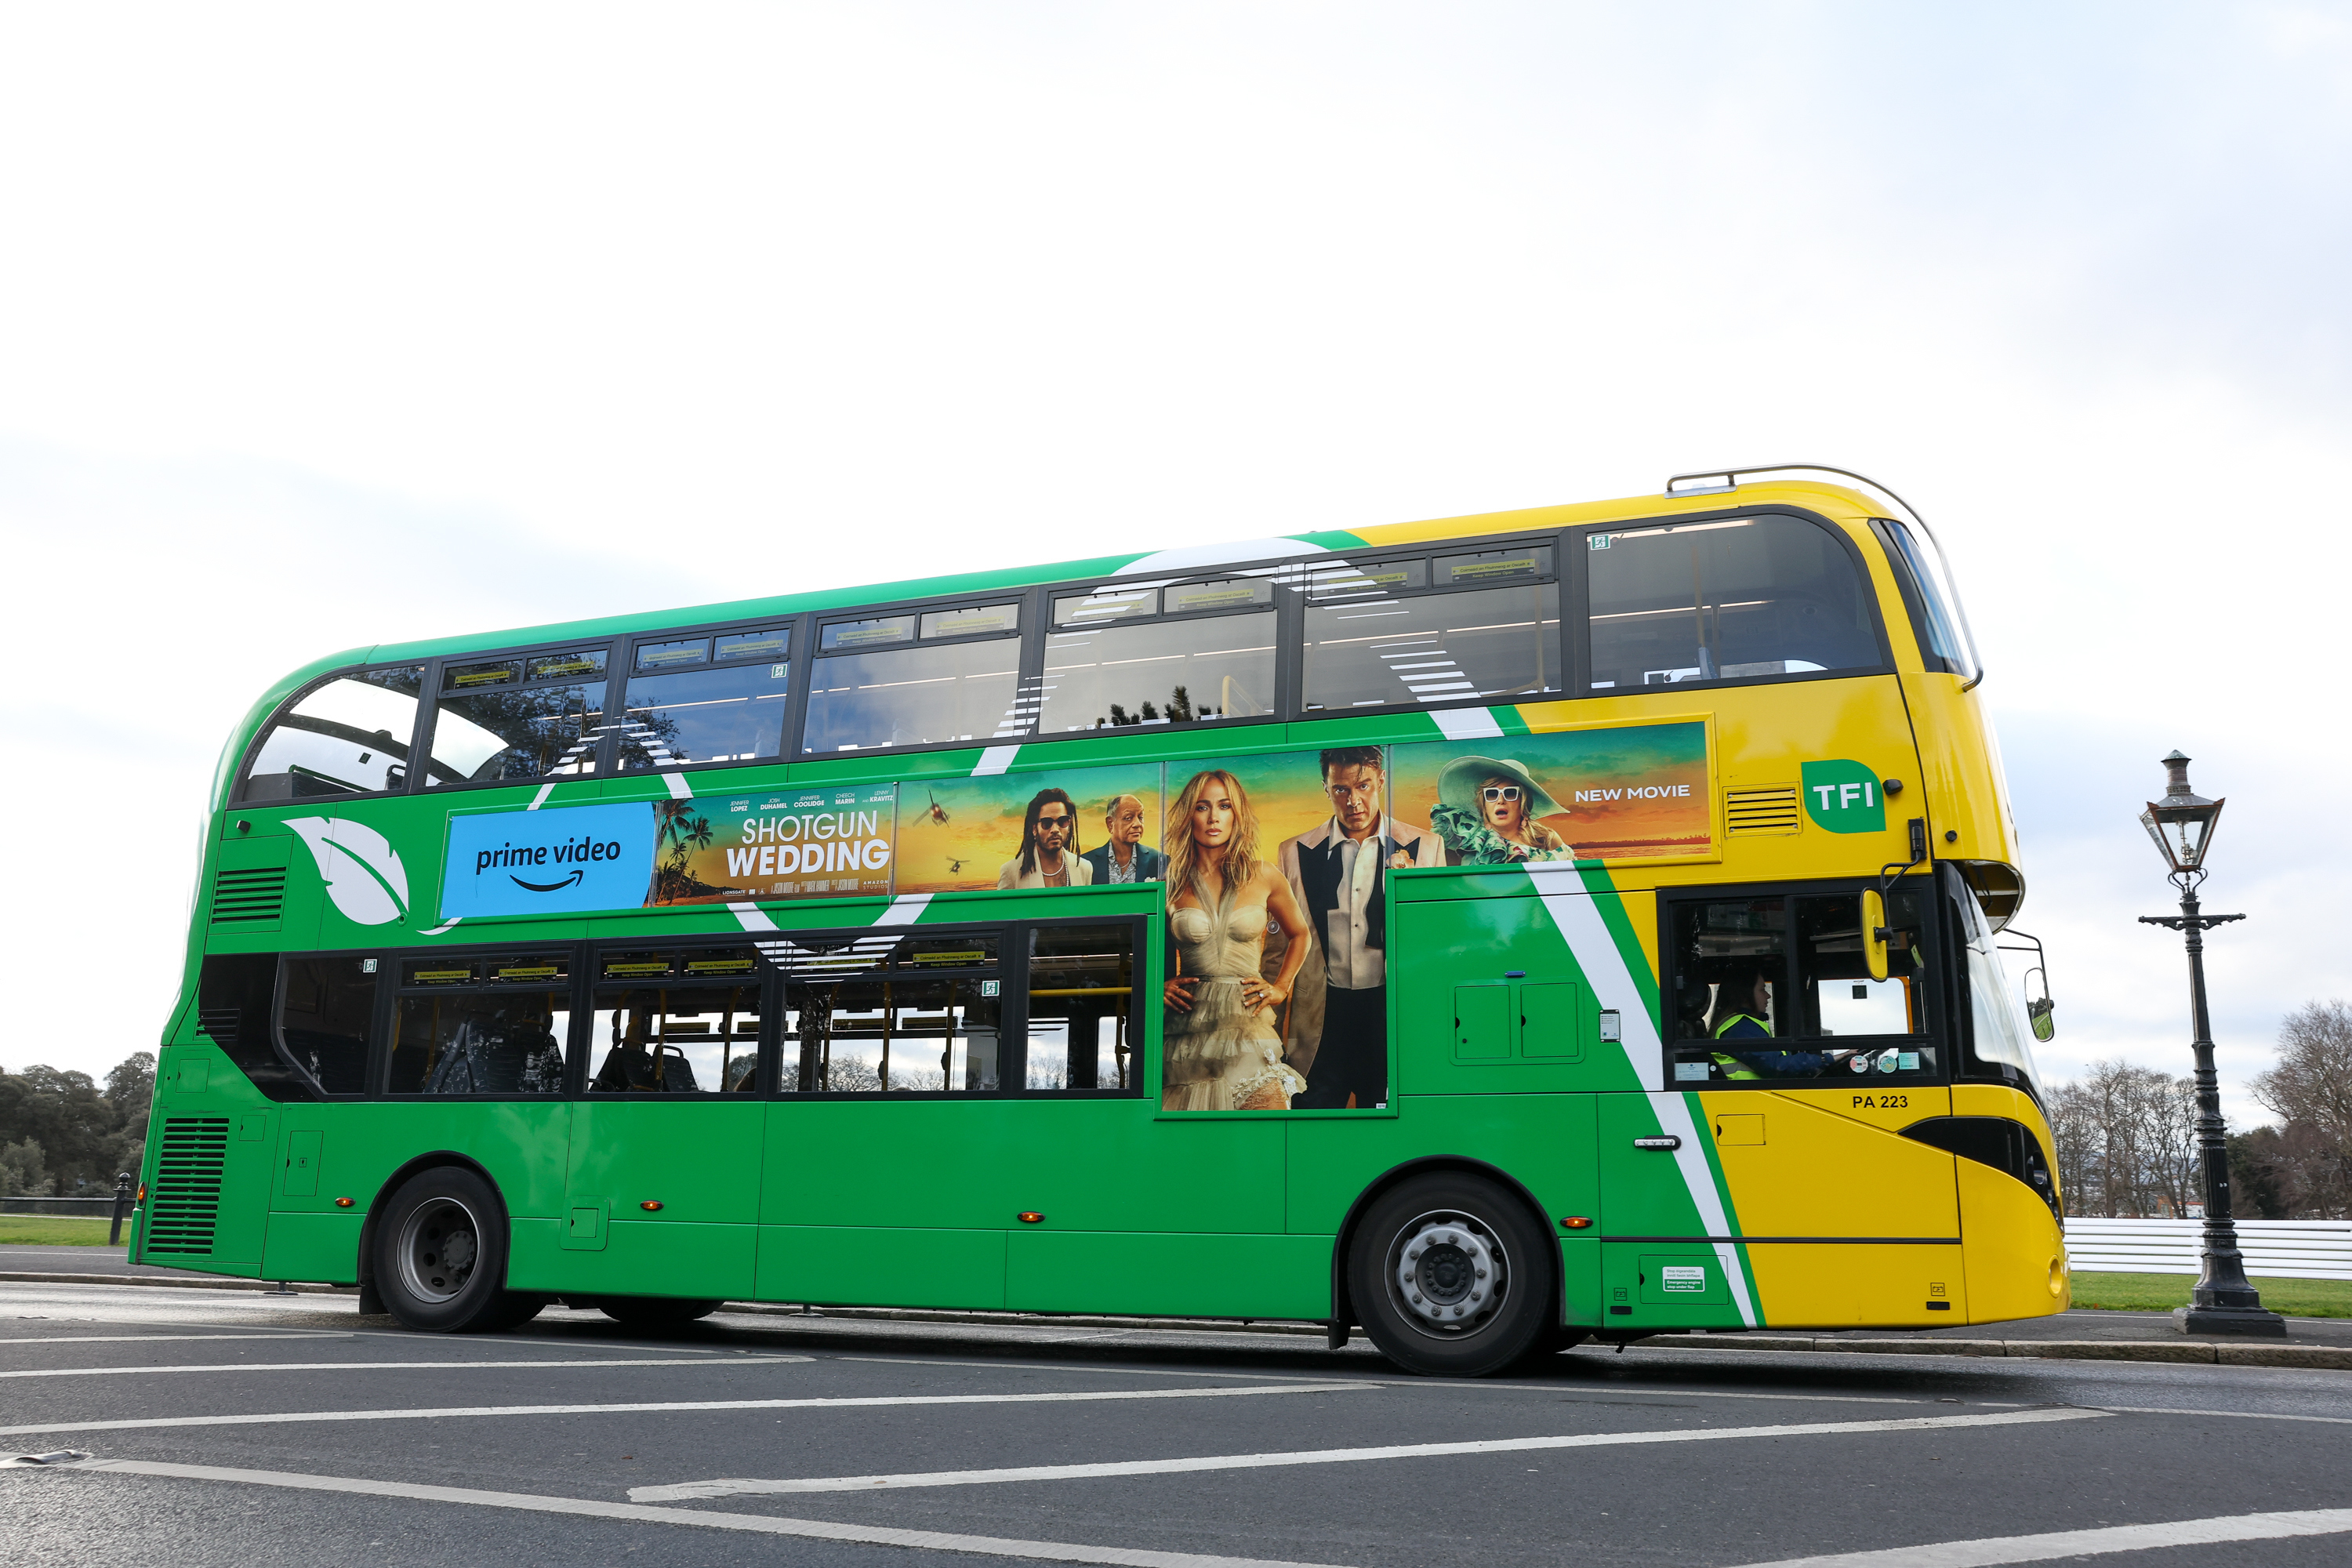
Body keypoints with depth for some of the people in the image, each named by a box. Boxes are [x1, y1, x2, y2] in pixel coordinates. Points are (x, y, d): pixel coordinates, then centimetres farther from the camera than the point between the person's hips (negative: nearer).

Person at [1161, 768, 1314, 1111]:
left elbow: (1299, 934, 22)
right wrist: (1161, 985, 4)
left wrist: (1281, 988, 13)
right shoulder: (1171, 882, 3)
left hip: (1248, 1019, 1)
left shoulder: (1264, 877, 5)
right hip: (1189, 1028, 0)